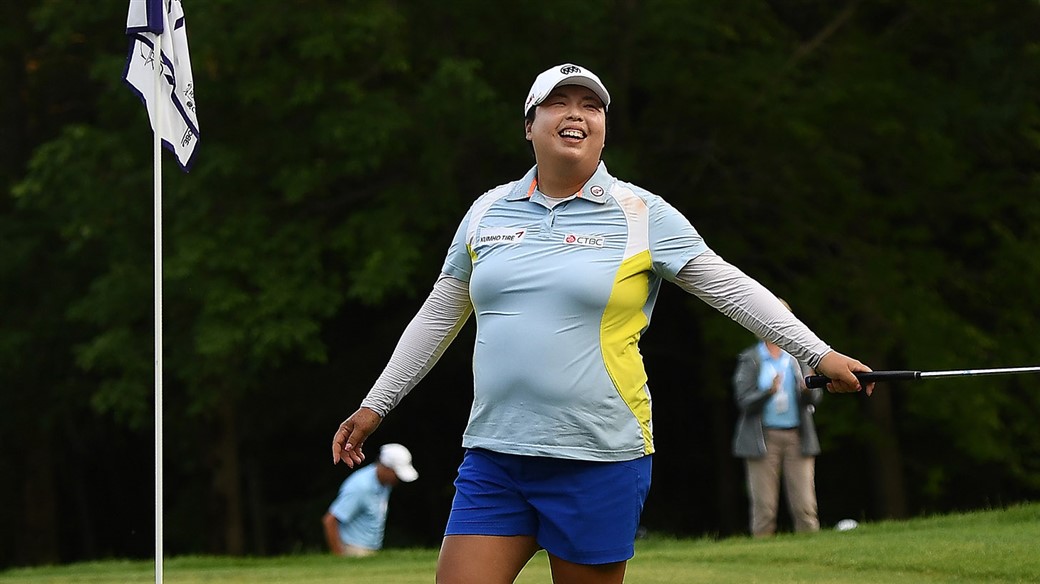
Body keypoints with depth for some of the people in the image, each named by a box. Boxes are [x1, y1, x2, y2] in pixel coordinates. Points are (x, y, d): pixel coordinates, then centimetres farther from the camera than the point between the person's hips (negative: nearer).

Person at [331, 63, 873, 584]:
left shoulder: (642, 214, 1)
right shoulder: (487, 211, 11)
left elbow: (732, 288, 1)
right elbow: (436, 319, 20)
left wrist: (819, 353, -6)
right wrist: (375, 406, 21)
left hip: (600, 463, -3)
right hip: (492, 459, 3)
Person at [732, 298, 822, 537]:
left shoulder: (798, 357, 10)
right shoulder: (750, 360, 4)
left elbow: (814, 399, 5)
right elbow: (744, 401, -5)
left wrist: (808, 390, -19)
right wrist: (769, 392, -23)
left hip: (797, 437, 2)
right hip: (763, 437, -2)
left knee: (805, 505, -4)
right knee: (764, 507, -4)